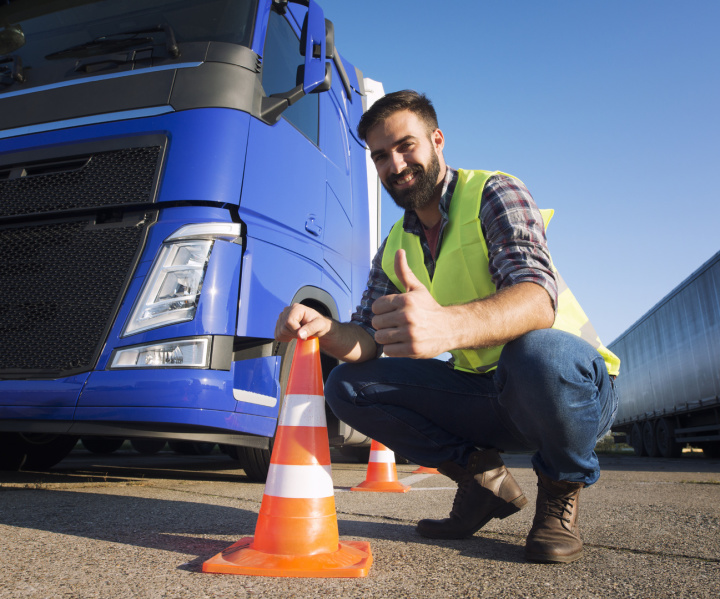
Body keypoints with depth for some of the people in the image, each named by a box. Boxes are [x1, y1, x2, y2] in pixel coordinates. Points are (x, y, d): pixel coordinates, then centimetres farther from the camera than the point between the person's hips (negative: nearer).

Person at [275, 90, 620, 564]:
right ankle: (483, 477, 4)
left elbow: (539, 296, -29)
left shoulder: (494, 194, -11)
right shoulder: (394, 248, 8)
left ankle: (561, 487, -6)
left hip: (574, 384, -4)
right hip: (485, 397, 5)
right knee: (348, 386, -9)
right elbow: (367, 339, 0)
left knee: (538, 351, -40)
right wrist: (323, 329, -24)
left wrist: (448, 326, -51)